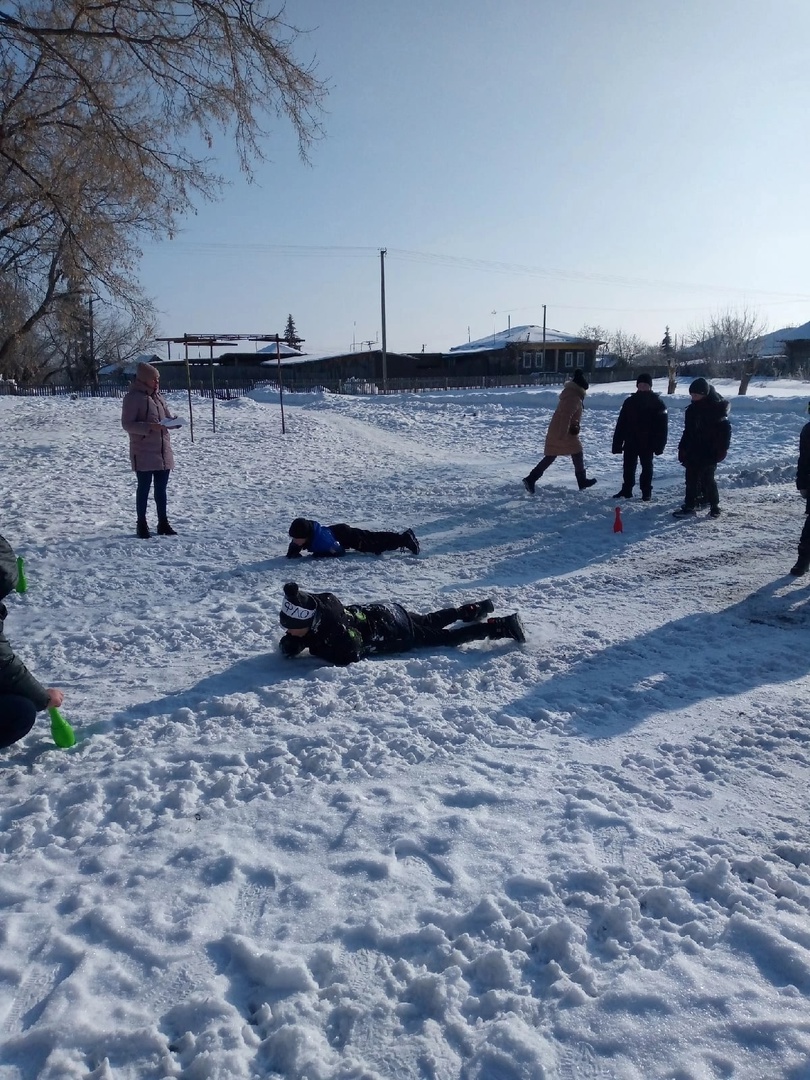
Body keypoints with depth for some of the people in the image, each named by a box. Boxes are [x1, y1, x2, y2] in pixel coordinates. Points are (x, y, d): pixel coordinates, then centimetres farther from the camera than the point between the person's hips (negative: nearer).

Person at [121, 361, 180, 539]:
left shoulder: (157, 396, 13)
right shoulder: (133, 397, -9)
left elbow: (166, 416, 20)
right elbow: (127, 424, -13)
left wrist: (173, 420, -3)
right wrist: (149, 427, -24)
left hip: (163, 452, 7)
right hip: (143, 453, -7)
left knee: (161, 488, 12)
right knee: (144, 488, 2)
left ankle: (163, 523, 21)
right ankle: (141, 525, 12)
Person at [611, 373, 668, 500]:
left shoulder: (657, 403, -4)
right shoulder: (630, 402, 3)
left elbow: (662, 424, -6)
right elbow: (621, 424, 3)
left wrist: (659, 444, -12)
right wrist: (617, 443, -2)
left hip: (647, 442, -3)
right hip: (630, 441, 3)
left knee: (647, 467, 7)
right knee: (628, 467, 9)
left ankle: (646, 491, 16)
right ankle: (626, 490, 21)